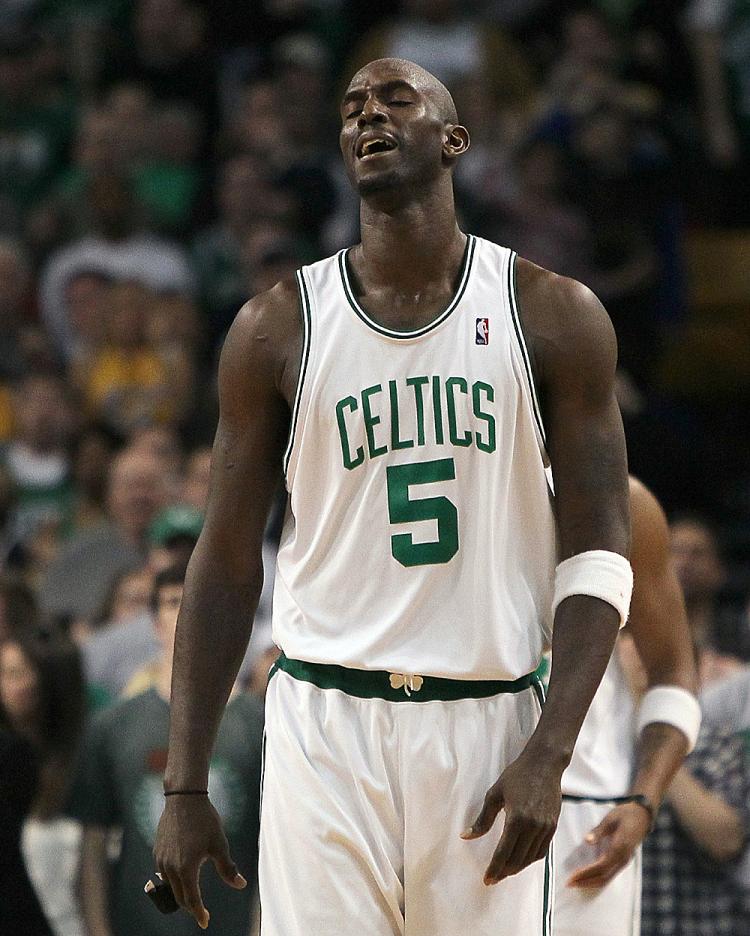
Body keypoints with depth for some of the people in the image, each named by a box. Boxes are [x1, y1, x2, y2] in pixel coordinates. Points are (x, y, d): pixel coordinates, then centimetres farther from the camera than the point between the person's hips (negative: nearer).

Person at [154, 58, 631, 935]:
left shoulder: (554, 316, 3)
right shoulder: (278, 327, 4)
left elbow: (597, 555, 1)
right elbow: (227, 563, 7)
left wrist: (549, 753, -12)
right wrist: (184, 783, 1)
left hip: (488, 727, 0)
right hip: (324, 726, 0)